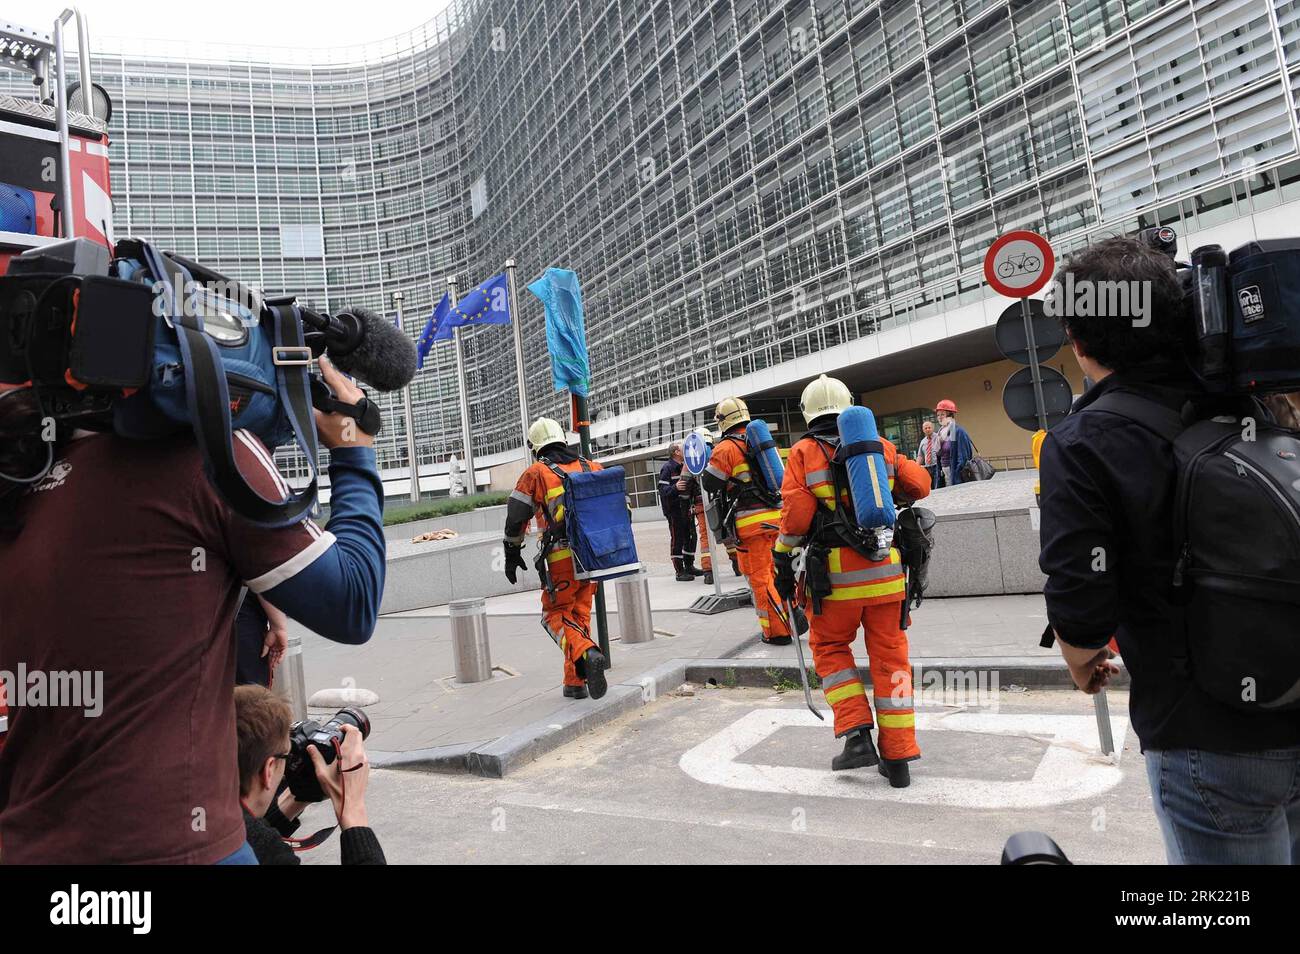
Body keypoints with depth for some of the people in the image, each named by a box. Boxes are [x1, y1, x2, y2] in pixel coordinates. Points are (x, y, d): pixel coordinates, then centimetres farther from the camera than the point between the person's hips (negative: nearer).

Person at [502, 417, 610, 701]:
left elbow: (515, 518, 0)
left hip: (562, 557, -5)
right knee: (579, 615, 16)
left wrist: (512, 555, 11)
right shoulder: (591, 467, 12)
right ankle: (576, 682, 18)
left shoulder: (535, 473, 1)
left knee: (555, 615, 7)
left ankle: (587, 655, -20)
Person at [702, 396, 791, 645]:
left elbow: (710, 484, -5)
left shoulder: (725, 448, -8)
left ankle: (777, 631, 3)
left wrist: (709, 459, 12)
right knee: (776, 570, 18)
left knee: (759, 577, 1)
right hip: (776, 515, 7)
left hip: (751, 523, -7)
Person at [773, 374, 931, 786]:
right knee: (890, 656, 11)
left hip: (835, 574, -3)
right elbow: (920, 483, 12)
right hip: (886, 570, 3)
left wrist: (783, 561, 2)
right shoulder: (881, 446, 8)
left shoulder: (804, 451, -2)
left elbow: (796, 517, -9)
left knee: (830, 648, 17)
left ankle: (857, 734, 6)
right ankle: (898, 757, 16)